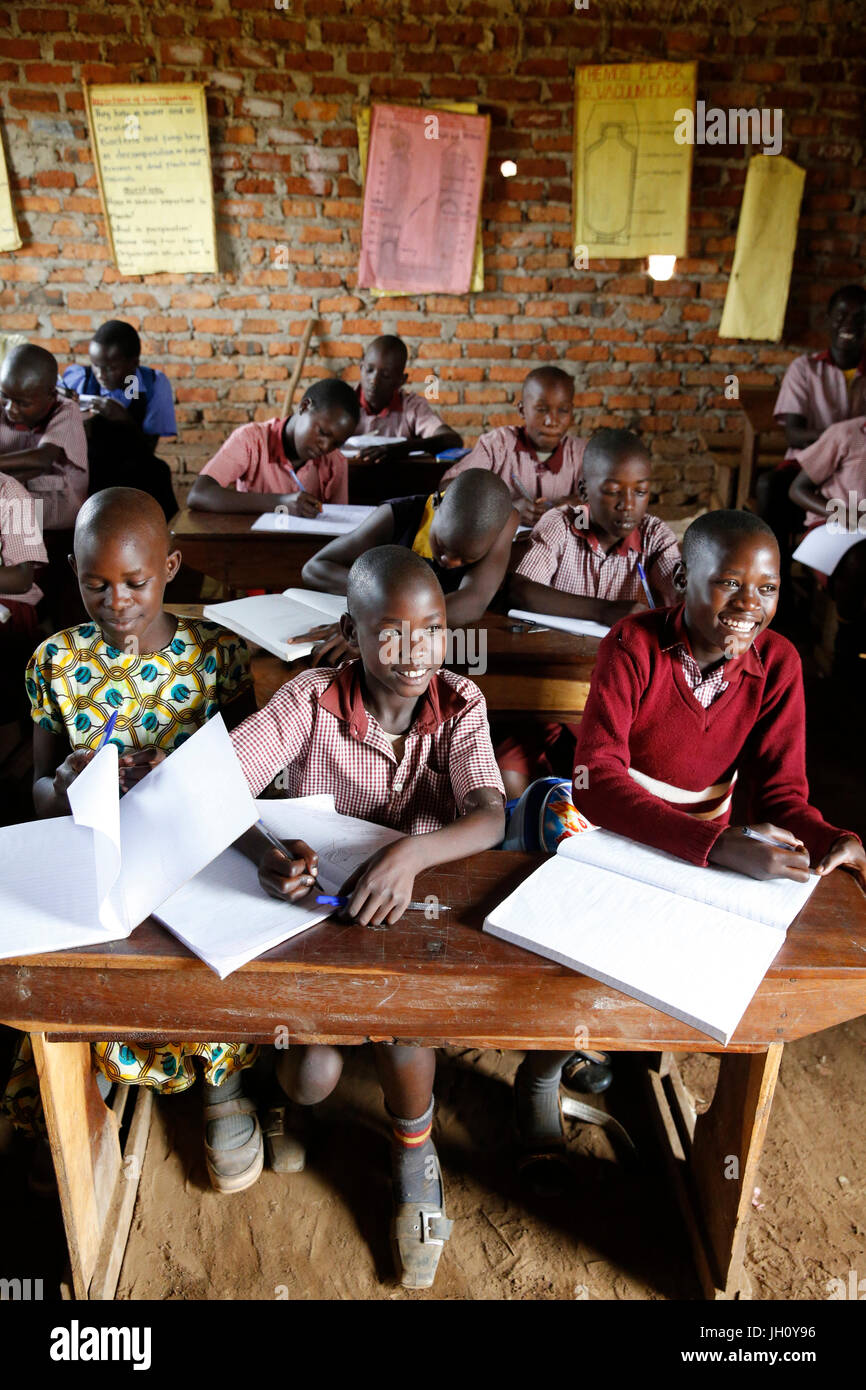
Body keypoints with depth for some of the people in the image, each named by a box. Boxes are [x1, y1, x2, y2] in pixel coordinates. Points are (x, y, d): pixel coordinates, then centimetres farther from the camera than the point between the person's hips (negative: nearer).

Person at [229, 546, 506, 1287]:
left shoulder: (459, 704, -14)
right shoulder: (311, 700, -18)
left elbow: (490, 817, -27)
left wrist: (412, 853, -47)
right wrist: (262, 850, -46)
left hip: (412, 911, 1)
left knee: (404, 1018, -23)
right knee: (313, 1077, -12)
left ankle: (414, 1157, 13)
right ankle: (302, 1036, 30)